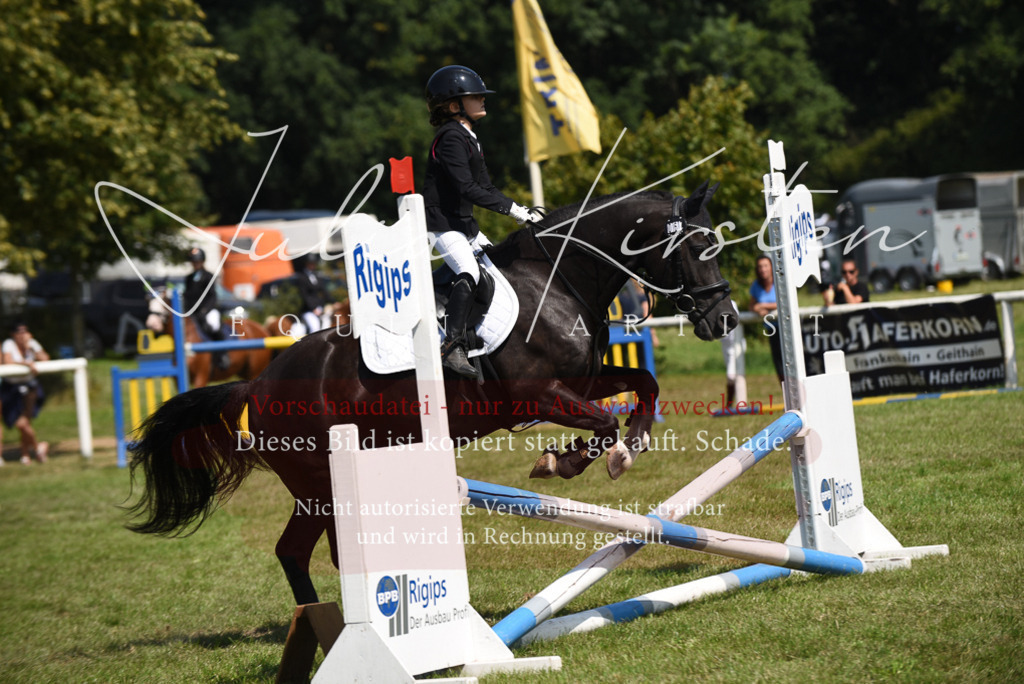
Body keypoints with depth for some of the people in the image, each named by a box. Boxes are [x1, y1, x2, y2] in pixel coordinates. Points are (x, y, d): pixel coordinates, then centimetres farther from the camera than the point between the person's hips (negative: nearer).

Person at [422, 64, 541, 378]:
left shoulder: (468, 137, 15)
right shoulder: (451, 138, -17)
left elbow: (484, 187, 18)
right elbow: (467, 188, -25)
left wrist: (521, 211, 7)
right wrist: (510, 208, -25)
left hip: (463, 223, 11)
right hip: (442, 223, -11)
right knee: (469, 273, -26)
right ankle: (453, 348, -32)